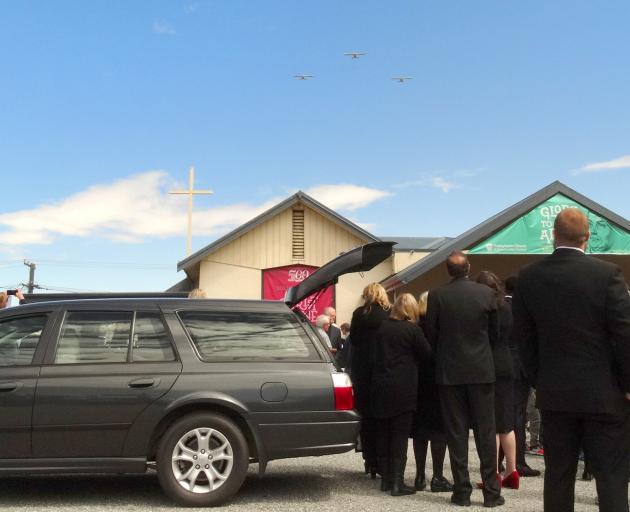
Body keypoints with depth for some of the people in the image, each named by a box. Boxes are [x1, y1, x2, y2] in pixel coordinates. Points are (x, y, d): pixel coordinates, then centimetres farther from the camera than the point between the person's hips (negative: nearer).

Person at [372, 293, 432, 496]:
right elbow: (427, 354, -1)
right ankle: (397, 482, -1)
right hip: (403, 389, -5)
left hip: (381, 387, 5)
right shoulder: (413, 330, -8)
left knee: (383, 434, 11)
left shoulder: (382, 327, 4)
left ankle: (385, 479, 18)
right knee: (400, 435, -1)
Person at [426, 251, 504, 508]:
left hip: (450, 371, -1)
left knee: (456, 432, 6)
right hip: (482, 370, 1)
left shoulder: (437, 295, -7)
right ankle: (491, 492, 8)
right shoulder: (486, 293, -3)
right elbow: (495, 332, 6)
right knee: (486, 432, 6)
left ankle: (462, 491, 9)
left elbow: (431, 334, -1)